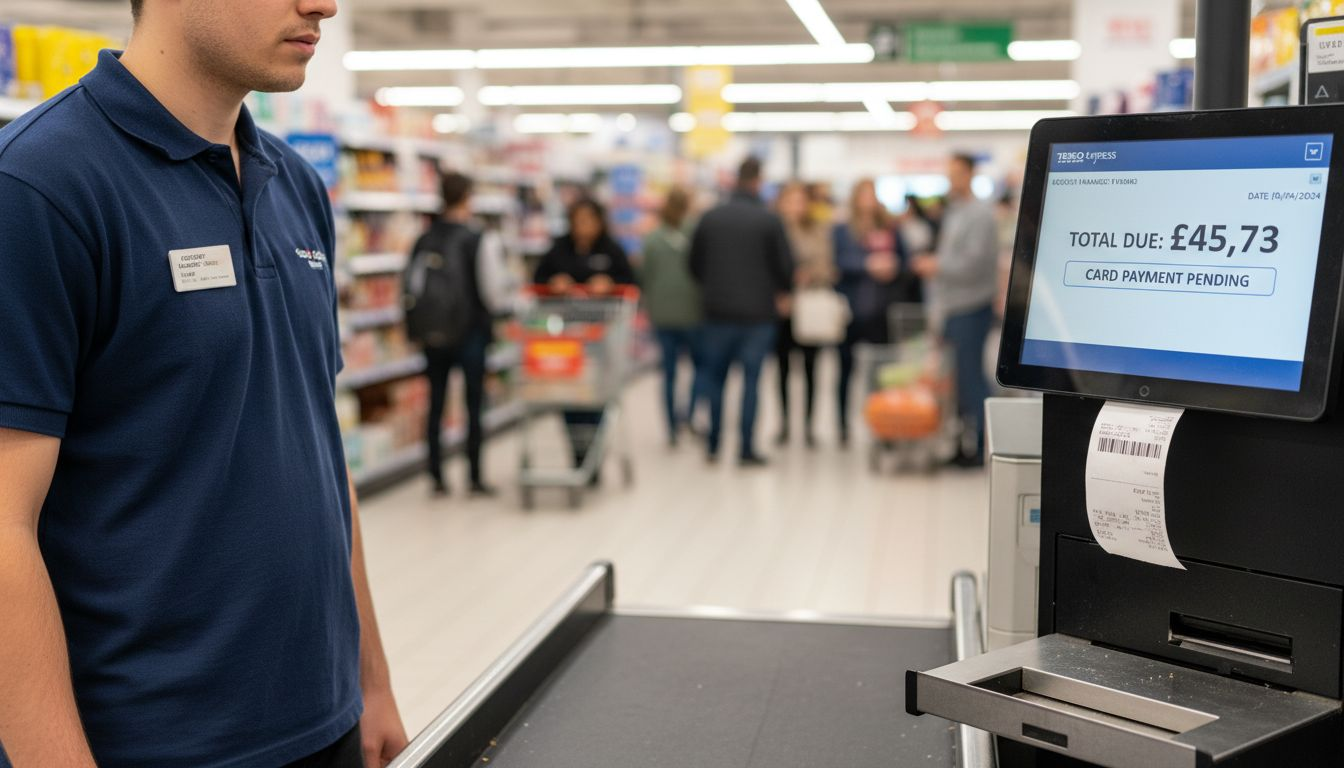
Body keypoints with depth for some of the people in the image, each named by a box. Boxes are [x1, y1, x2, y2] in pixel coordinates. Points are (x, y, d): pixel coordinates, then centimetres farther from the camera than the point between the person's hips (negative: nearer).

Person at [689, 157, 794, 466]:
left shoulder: (710, 218, 0)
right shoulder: (769, 220, -9)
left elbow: (695, 263, 6)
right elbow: (785, 265, -7)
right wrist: (781, 292, 14)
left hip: (718, 312, 3)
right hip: (758, 313, -2)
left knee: (716, 379, 13)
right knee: (751, 380, 2)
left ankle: (713, 444, 14)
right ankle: (747, 449, 2)